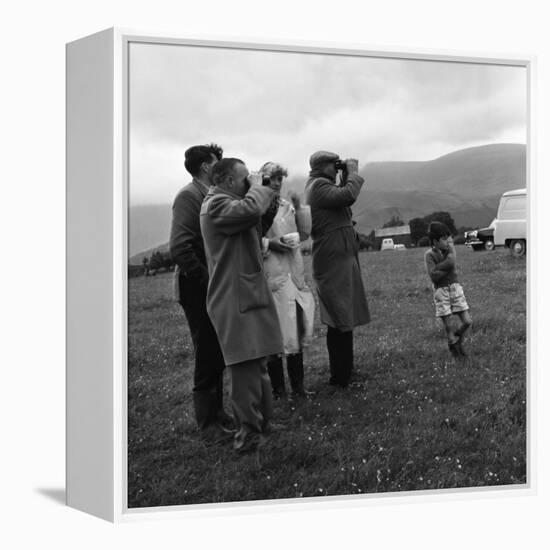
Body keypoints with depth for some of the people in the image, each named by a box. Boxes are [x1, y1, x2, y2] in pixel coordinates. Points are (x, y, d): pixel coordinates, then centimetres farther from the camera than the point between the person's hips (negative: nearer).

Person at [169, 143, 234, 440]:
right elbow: (179, 248, -22)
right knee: (208, 355, 0)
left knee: (217, 354, 16)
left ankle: (216, 411, 29)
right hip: (197, 289, -8)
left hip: (215, 288, 8)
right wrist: (207, 279, -18)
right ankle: (208, 422, 12)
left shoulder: (212, 197, 11)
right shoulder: (188, 196, -14)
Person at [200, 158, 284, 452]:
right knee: (246, 365, -12)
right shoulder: (216, 204, -14)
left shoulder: (226, 202, 21)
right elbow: (251, 209, -30)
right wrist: (260, 188, -10)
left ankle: (262, 422, 27)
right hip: (235, 299, -11)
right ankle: (248, 433, -8)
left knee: (257, 363, 17)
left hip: (248, 294, 11)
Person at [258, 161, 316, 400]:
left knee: (297, 330, 9)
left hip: (294, 275, 6)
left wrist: (299, 208, 4)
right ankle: (278, 389, 10)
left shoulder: (287, 205, 14)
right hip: (271, 277, -6)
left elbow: (304, 234, 15)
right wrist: (268, 244, -19)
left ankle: (297, 386, 20)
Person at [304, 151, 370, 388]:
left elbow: (342, 198, 24)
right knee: (341, 321, -8)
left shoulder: (319, 186, 19)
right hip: (335, 259, -11)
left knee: (341, 320, 16)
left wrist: (346, 177, 13)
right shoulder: (319, 186, -14)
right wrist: (352, 173, -12)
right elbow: (348, 196, -27)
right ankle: (340, 377, -5)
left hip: (338, 258, 11)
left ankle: (342, 374, 25)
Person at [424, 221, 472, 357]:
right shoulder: (429, 254, -8)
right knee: (448, 326, 1)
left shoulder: (450, 249, 2)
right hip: (441, 291, -4)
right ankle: (453, 346, 21)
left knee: (467, 321, 1)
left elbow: (451, 263, -20)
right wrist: (447, 268, -12)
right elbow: (433, 276, -18)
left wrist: (438, 268, -17)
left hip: (455, 288, 4)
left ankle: (458, 337, 29)